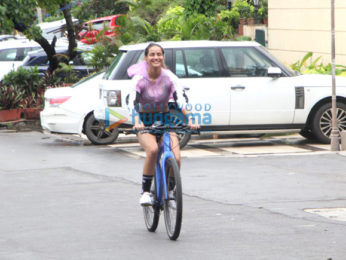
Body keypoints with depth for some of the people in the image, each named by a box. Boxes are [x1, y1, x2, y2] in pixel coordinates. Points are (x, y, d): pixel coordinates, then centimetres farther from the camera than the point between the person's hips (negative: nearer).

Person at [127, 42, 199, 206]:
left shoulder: (169, 77, -9)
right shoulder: (139, 78, -14)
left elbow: (181, 100, -20)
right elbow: (132, 102, -27)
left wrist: (189, 120, -37)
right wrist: (137, 122, -46)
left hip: (165, 120, 2)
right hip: (145, 122, -2)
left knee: (176, 158, -19)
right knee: (152, 150, -34)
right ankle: (145, 192, -20)